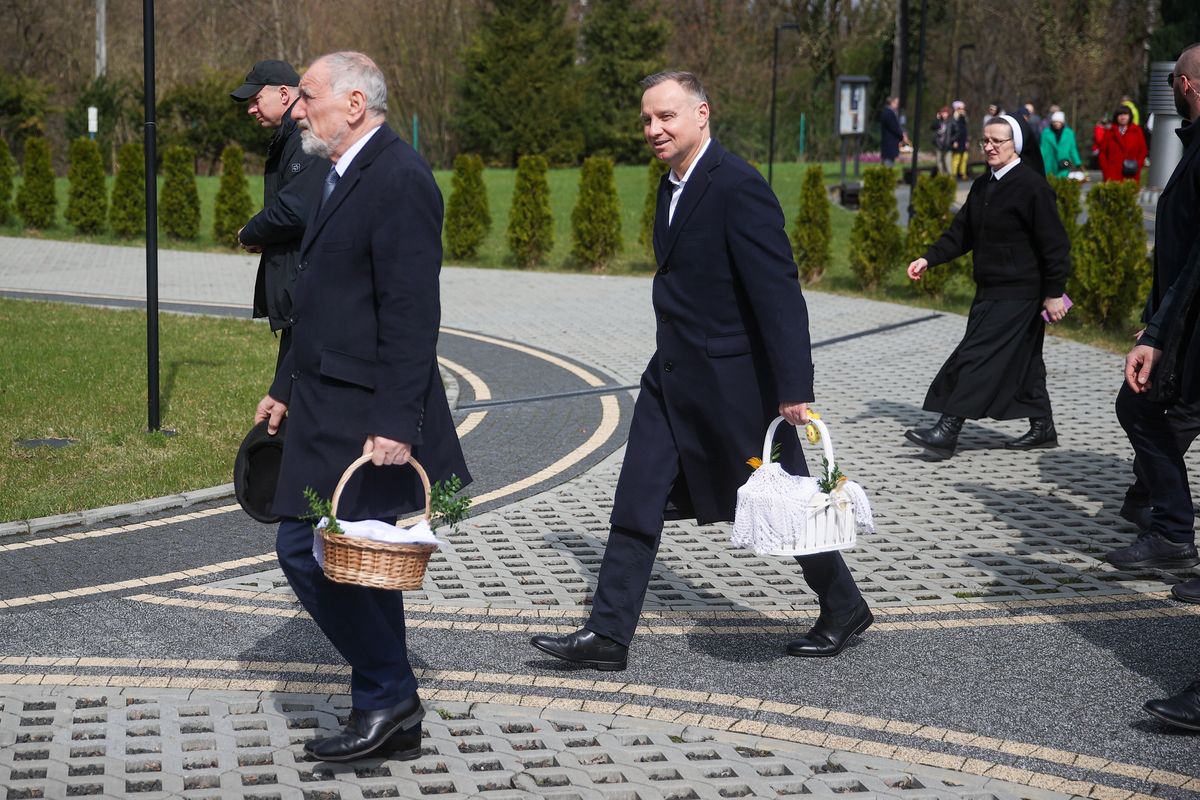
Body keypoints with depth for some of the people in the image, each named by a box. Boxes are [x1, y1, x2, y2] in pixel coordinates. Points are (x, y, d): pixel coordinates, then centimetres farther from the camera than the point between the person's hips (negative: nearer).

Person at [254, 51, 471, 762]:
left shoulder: (399, 179, -16)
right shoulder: (346, 177, 16)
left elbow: (411, 316, -22)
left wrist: (394, 424, -25)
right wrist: (287, 387, 23)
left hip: (362, 411, -10)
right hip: (328, 403, 10)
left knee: (307, 548, -10)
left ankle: (386, 696, 3)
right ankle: (394, 721, 20)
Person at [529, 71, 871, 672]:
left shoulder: (738, 187, -19)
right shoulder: (674, 185, 10)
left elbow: (779, 290, -23)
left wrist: (794, 386, -26)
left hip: (735, 382, -8)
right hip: (673, 377, 9)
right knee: (636, 505, 4)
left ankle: (844, 609, 26)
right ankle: (608, 635, 8)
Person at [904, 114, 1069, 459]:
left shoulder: (1031, 185, -14)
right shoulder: (983, 186, 12)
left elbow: (1053, 243, -14)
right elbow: (961, 233, 15)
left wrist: (1054, 292, -15)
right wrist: (929, 259, 0)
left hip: (1018, 294, -9)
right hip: (990, 290, 9)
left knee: (979, 356, -12)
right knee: (1021, 363, 15)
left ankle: (947, 432, -13)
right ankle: (1042, 429, 26)